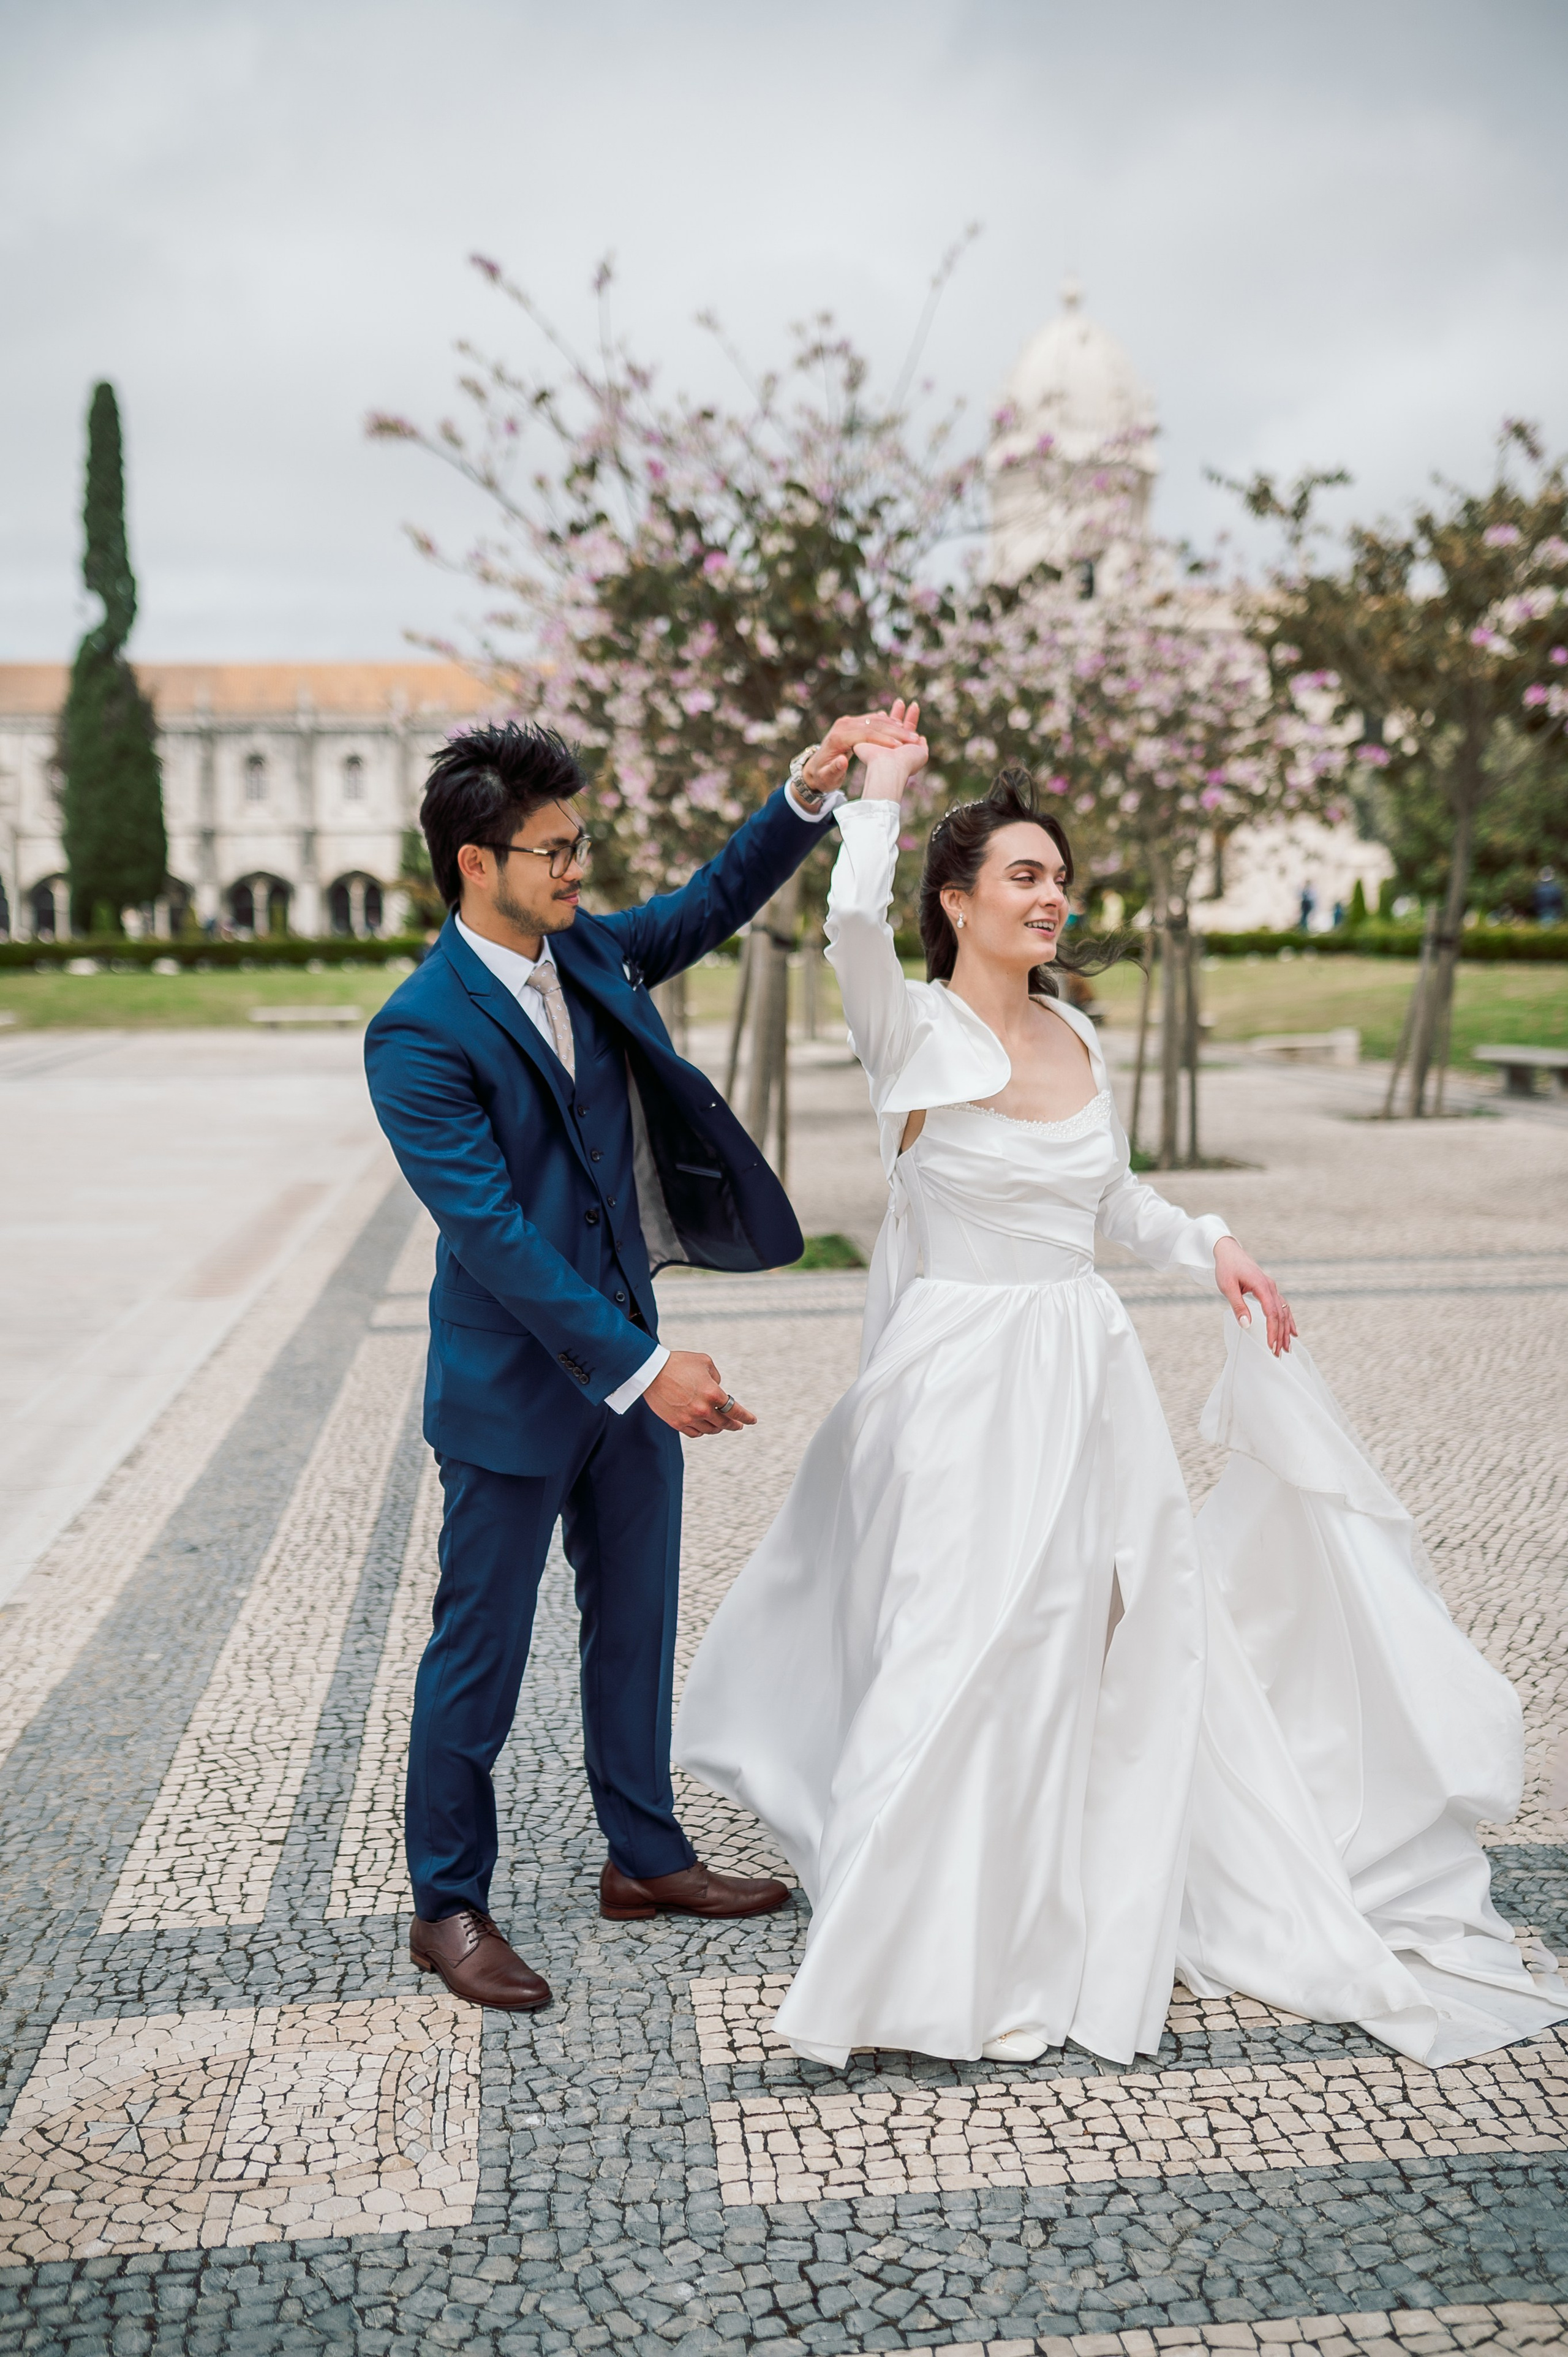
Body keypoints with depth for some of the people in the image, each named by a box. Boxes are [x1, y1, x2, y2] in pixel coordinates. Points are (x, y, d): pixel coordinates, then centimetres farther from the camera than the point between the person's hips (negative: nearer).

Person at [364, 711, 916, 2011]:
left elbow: (717, 899, 16)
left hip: (629, 1363, 8)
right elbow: (492, 1231, -25)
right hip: (513, 1386, -7)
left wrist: (810, 788, 0)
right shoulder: (419, 1034, -20)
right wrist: (644, 1365, -27)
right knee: (482, 1649, 7)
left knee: (638, 1622, 18)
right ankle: (449, 1903, 26)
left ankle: (645, 1855, 36)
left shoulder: (591, 954, 3)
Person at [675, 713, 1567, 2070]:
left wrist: (1210, 1247, 5)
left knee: (1124, 1637, 15)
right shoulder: (914, 1032, -11)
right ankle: (939, 1948, 17)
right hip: (968, 1377, -7)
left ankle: (1103, 1912, 37)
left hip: (1086, 1373, 7)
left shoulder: (1077, 1037, 8)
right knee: (970, 1651, -2)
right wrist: (881, 791, -18)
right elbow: (855, 921, -33)